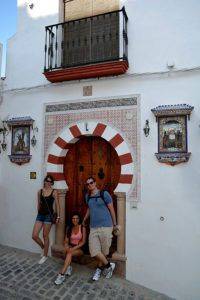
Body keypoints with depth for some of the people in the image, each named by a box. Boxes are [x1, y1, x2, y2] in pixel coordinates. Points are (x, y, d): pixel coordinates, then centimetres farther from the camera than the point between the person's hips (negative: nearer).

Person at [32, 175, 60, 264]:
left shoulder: (54, 192, -6)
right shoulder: (40, 191, 5)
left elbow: (57, 205, -4)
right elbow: (39, 204, 14)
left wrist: (58, 216, -7)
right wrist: (39, 212, 16)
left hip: (48, 215, -4)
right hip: (40, 214, 4)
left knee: (45, 236, 6)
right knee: (34, 236, 0)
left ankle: (45, 255, 26)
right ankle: (43, 247, 29)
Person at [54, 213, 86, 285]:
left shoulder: (82, 228, -8)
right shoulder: (69, 228, 3)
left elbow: (83, 241, -11)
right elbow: (66, 241, 3)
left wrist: (74, 248, -22)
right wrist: (66, 246, -19)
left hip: (80, 248, -4)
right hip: (71, 246, 4)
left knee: (69, 253, -31)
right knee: (68, 250, -31)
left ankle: (61, 274, -32)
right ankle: (69, 267, -19)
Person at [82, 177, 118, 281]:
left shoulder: (104, 194, -8)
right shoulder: (87, 196, 8)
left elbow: (111, 209, -2)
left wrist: (115, 224, 2)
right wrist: (84, 220, 32)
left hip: (105, 226, -4)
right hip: (93, 227, 4)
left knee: (104, 251, 6)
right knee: (94, 252, -3)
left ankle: (99, 268, 33)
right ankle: (108, 265, 21)